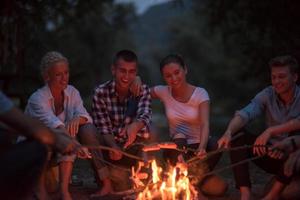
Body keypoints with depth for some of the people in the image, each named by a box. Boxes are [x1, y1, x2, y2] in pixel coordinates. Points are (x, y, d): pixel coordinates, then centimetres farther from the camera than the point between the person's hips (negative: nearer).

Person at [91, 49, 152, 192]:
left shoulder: (143, 91, -4)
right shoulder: (100, 92, -9)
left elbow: (145, 115, -24)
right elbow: (103, 128, -13)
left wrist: (136, 125, -50)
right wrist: (114, 147, -34)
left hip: (136, 146, 3)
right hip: (111, 145, -3)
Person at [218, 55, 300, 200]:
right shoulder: (268, 95, -3)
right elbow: (244, 114, -19)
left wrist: (270, 131, -42)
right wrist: (228, 132, -39)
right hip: (271, 156, 3)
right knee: (237, 133, -16)